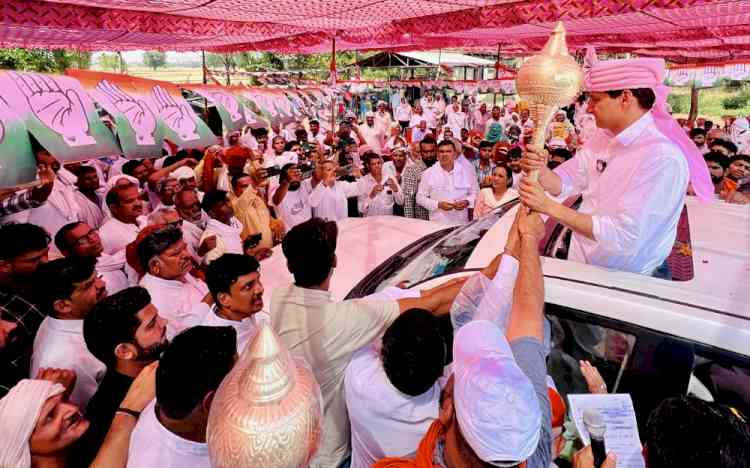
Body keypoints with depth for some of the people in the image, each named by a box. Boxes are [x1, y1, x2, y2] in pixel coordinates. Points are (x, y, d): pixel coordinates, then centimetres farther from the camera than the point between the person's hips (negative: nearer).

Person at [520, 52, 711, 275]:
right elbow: (562, 184, 6)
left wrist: (549, 206, -27)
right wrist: (541, 171, -16)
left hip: (626, 280, -6)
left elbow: (622, 236, -28)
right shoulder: (605, 136, 2)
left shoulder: (662, 158, -23)